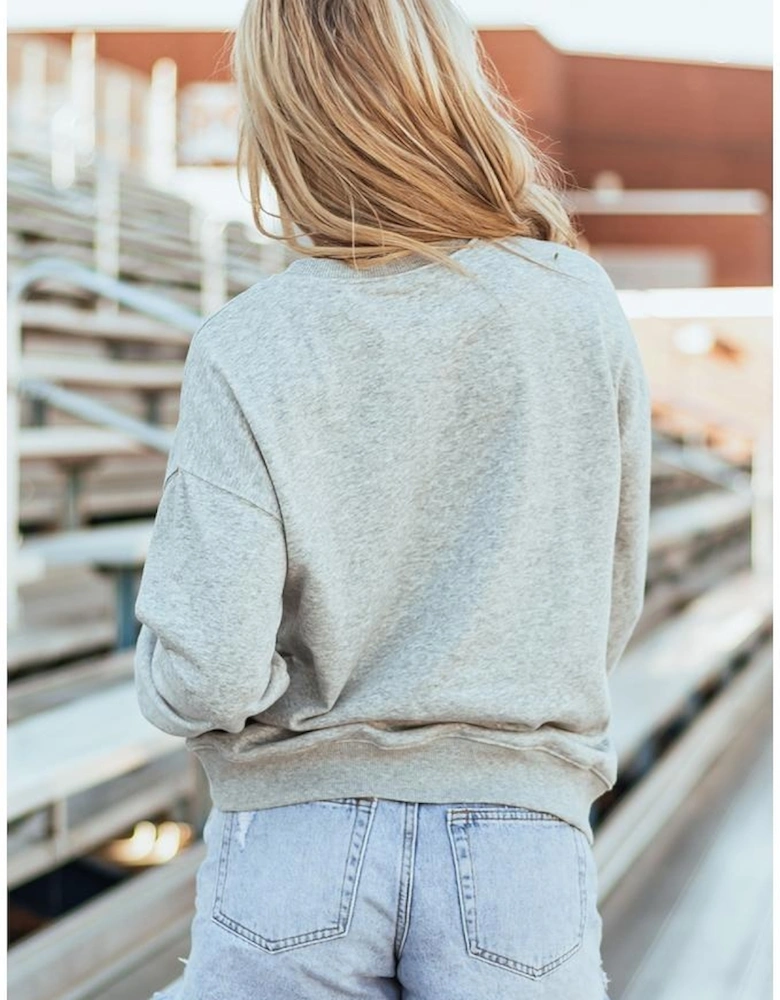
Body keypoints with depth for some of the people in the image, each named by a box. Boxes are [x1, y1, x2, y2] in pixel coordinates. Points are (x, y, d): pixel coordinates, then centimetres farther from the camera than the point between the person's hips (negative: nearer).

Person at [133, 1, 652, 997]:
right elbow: (608, 612, 6)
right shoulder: (581, 307, -4)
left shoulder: (247, 348, -11)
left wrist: (162, 674, 8)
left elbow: (205, 681, -15)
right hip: (520, 834, 1)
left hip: (299, 837, -1)